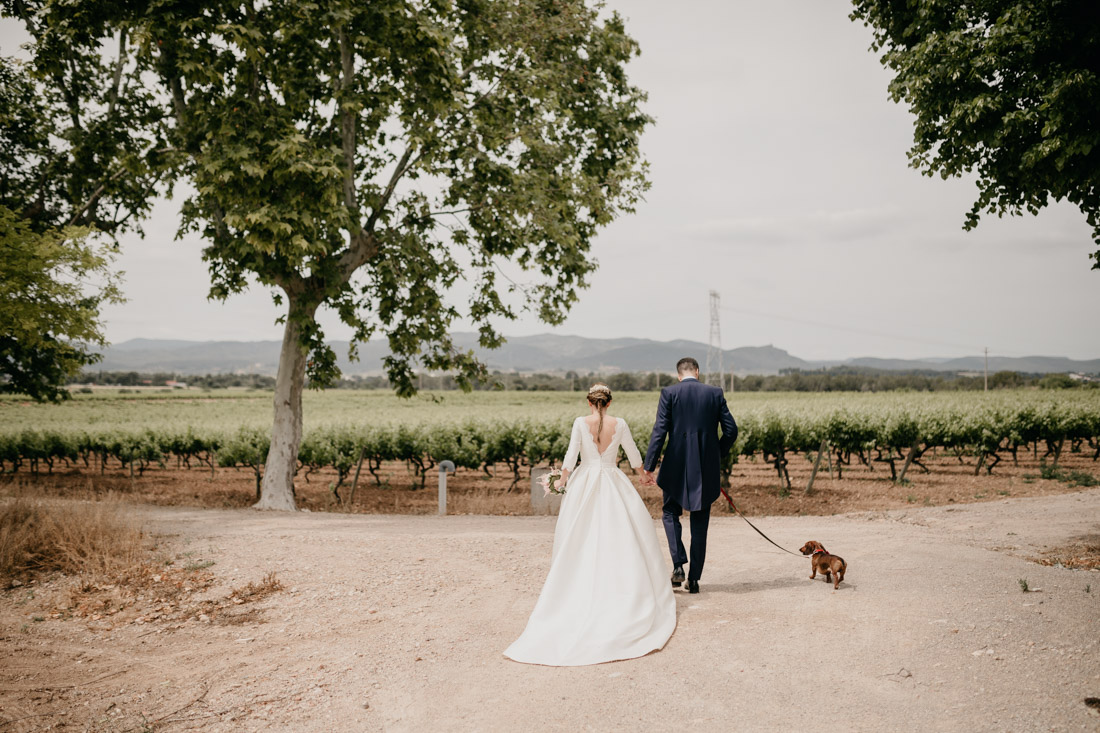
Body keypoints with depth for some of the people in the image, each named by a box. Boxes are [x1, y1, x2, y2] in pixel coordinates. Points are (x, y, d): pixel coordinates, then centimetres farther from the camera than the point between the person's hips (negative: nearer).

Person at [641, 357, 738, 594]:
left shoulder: (669, 392, -3)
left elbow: (659, 431, -9)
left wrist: (649, 467, -7)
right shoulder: (715, 393, 3)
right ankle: (694, 578, 12)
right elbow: (731, 430, 2)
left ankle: (678, 566, 1)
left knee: (670, 513, 17)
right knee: (700, 523, 11)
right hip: (707, 467, 2)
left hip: (677, 464, -2)